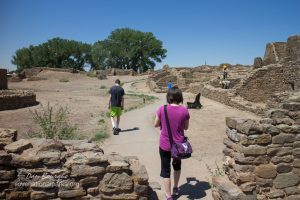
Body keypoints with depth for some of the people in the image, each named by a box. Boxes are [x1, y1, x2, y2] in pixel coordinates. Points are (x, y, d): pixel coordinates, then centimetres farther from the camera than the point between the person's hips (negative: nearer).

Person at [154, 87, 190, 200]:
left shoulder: (162, 109, -13)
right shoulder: (184, 110, -10)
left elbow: (156, 125, -1)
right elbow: (186, 127, 2)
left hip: (165, 145, -2)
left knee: (166, 170, 11)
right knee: (177, 165, 28)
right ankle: (176, 188, 44)